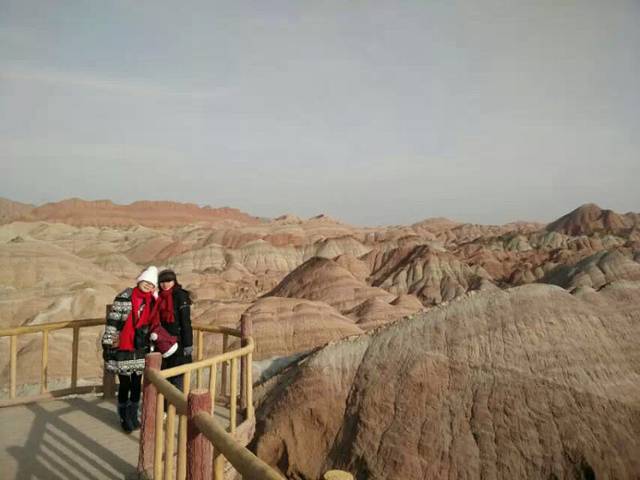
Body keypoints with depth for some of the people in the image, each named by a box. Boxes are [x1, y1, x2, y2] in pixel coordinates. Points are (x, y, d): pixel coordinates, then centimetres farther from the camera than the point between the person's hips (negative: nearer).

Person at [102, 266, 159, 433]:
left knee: (137, 384, 13)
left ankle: (133, 415, 29)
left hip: (140, 349, 5)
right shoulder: (124, 298, -11)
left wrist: (151, 345, 14)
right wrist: (107, 345, -14)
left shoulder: (152, 302, 5)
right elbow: (112, 322, -12)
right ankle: (124, 418, 22)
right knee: (125, 385, 6)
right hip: (122, 349, -4)